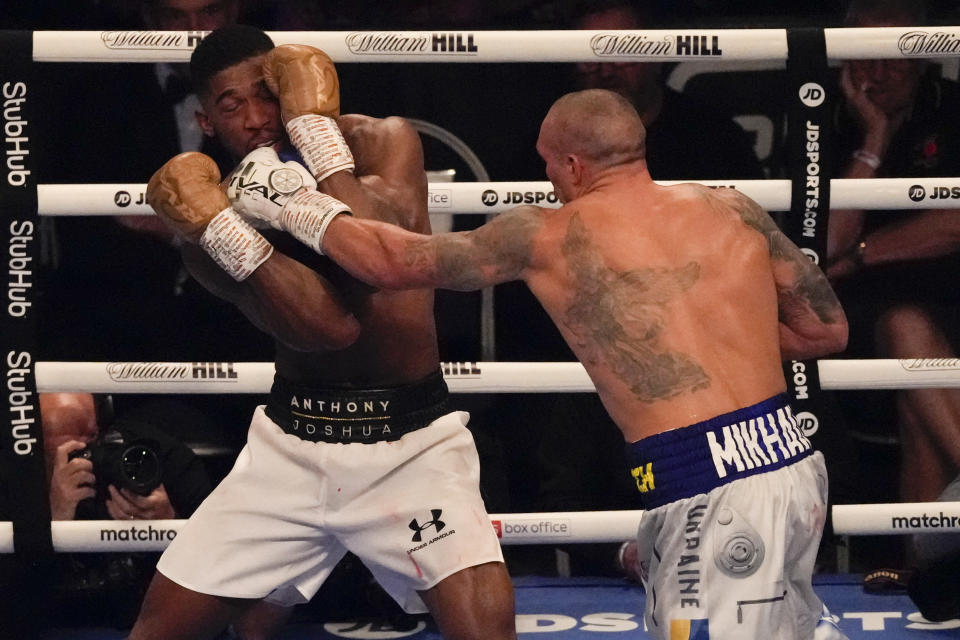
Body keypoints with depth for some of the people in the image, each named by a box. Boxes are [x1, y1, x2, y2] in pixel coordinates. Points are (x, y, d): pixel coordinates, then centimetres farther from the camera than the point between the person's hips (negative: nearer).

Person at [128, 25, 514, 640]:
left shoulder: (381, 143, -7)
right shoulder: (224, 209, -4)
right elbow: (330, 325, -19)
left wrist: (313, 127, -24)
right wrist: (219, 229, -28)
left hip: (411, 443, -3)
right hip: (293, 443, 3)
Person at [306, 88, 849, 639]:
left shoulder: (544, 236, 2)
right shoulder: (734, 210, 11)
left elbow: (394, 263, 11)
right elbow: (828, 331, 17)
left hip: (706, 493, -6)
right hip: (798, 467, 6)